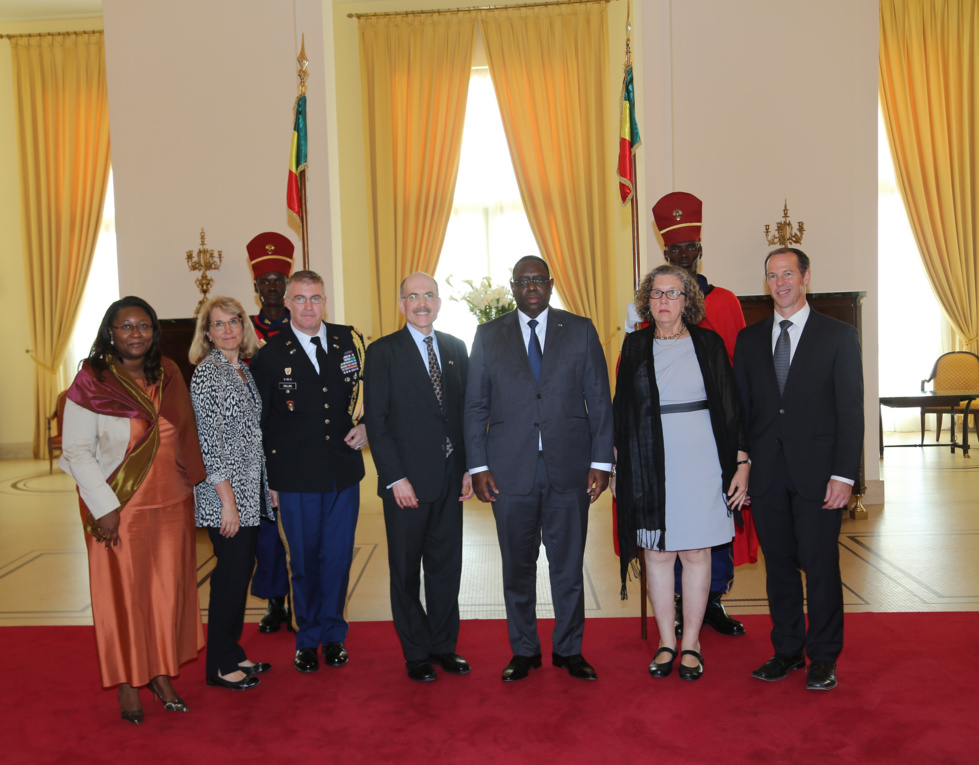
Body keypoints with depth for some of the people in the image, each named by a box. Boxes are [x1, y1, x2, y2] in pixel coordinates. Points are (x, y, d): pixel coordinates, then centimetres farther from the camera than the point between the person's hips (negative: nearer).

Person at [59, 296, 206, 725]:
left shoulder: (168, 374, 5)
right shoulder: (92, 381, -8)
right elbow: (76, 450, -9)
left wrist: (190, 486, 8)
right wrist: (104, 507, -13)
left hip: (171, 504, 4)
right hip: (120, 508, -4)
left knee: (168, 589, 10)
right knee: (123, 592, 6)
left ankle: (162, 673, 26)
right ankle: (128, 683, 22)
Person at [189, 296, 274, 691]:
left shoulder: (243, 369, 13)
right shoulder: (207, 373, -12)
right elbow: (209, 441, -17)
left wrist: (267, 486, 16)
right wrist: (228, 502, -18)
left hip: (249, 492, 8)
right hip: (226, 494, -8)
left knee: (241, 570, 14)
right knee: (231, 573, -1)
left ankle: (233, 654, 26)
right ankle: (220, 666, 13)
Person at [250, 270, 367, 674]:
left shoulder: (351, 341, 3)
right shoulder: (269, 355, -3)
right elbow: (258, 421, 3)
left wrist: (365, 426, -3)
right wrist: (269, 473, 2)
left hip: (344, 471, 2)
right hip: (296, 477, -2)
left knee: (338, 557, 9)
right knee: (304, 560, 10)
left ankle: (332, 633, 30)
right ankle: (307, 639, 30)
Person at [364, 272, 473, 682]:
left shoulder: (456, 349, 10)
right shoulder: (383, 352, -3)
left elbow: (466, 411, 11)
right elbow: (376, 421, -7)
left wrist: (469, 467, 3)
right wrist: (395, 478, -13)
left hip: (450, 479, 4)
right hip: (406, 481, -4)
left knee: (447, 565, 12)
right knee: (406, 571, 8)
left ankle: (445, 646, 28)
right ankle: (417, 654, 23)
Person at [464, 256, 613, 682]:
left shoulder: (581, 331, 6)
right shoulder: (489, 336, 8)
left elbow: (600, 400, 4)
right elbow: (475, 406, 6)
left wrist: (601, 461, -2)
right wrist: (478, 466, -1)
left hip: (569, 468, 0)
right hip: (510, 471, 0)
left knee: (568, 564, 8)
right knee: (517, 566, 9)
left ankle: (569, 650, 25)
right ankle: (524, 651, 26)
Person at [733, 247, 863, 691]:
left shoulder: (838, 336, 1)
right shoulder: (749, 339, 11)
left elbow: (851, 411, -3)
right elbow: (741, 407, 11)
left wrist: (844, 474, -10)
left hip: (817, 471, -3)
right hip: (766, 473, 3)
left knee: (821, 566, 2)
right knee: (779, 565, 11)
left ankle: (824, 657, 18)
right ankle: (787, 651, 25)